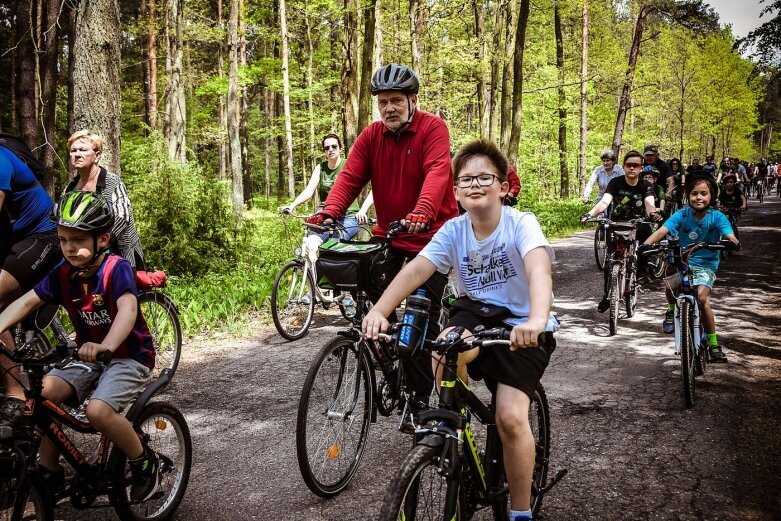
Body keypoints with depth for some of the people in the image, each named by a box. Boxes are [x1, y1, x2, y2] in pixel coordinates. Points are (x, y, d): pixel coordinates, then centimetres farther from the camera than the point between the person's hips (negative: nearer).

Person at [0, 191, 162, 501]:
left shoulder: (116, 269, -21)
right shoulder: (63, 274, -3)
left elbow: (128, 309, -37)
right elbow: (27, 302, -7)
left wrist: (105, 346, -56)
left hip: (129, 355, -6)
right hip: (90, 356, 6)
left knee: (98, 411, -29)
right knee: (42, 393, -14)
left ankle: (144, 463, -3)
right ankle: (50, 475, 3)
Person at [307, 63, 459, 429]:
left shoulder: (433, 129, -12)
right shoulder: (371, 136, 1)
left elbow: (437, 173, -29)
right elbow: (350, 177, -9)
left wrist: (422, 212, -47)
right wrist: (329, 212, -27)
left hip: (431, 234, -4)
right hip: (388, 234, 4)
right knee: (370, 301, -10)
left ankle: (419, 399, 12)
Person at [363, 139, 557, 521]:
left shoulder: (521, 224, -19)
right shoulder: (453, 230, -7)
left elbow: (538, 268, -38)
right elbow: (415, 270, -20)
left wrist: (536, 321, -58)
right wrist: (379, 310, -38)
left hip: (521, 327, -3)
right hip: (476, 312, 3)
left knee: (510, 418, -19)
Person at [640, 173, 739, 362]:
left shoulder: (717, 217, -8)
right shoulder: (681, 215, -7)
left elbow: (730, 236, -21)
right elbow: (661, 231, -19)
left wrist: (732, 242, -46)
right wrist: (646, 245, -37)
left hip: (706, 266, -1)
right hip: (683, 263, 1)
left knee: (702, 298, -24)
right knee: (669, 288, -26)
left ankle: (713, 344, -8)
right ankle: (673, 311, 12)